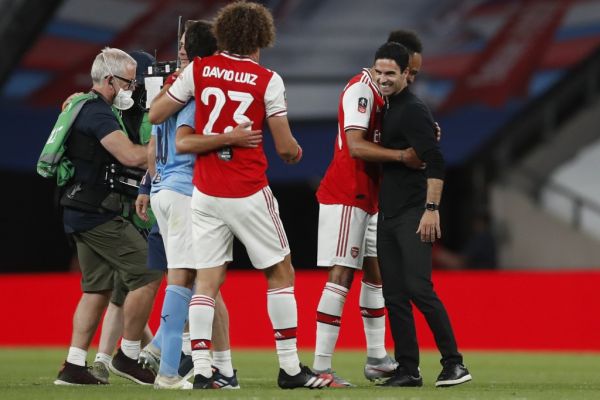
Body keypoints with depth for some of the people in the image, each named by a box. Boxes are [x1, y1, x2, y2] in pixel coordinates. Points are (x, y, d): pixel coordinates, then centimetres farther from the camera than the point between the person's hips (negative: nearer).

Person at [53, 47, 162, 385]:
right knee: (148, 274, -8)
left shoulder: (85, 107, 18)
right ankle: (128, 356, -2)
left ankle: (74, 366, 10)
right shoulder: (99, 114, -15)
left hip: (82, 213, 11)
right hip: (97, 214, -11)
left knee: (98, 288, 13)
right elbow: (130, 156, -26)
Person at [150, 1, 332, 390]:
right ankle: (290, 369, 9)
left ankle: (201, 370, -5)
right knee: (281, 273, 9)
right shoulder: (268, 80, -6)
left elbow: (155, 115, 6)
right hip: (249, 195, -3)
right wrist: (296, 151, 19)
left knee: (207, 281, 4)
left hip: (205, 194, 3)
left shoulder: (199, 69, 1)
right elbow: (286, 147, -4)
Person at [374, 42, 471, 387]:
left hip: (413, 216, -9)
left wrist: (431, 209, -23)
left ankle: (454, 364, -7)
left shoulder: (413, 110, -10)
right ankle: (408, 370, 9)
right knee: (394, 294, 6)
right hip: (388, 216, 9)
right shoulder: (389, 110, 17)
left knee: (418, 288, -14)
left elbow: (435, 163, -18)